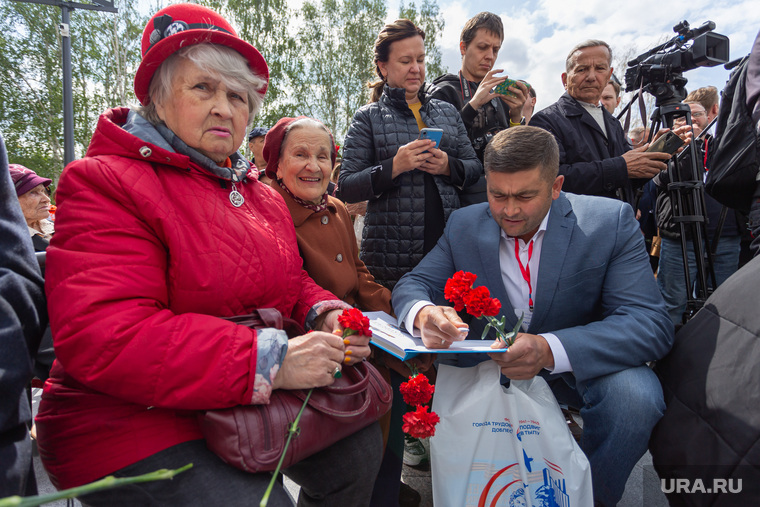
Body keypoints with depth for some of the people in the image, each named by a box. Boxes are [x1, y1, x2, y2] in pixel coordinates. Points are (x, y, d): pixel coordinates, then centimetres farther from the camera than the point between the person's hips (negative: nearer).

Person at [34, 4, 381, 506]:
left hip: (256, 402, 7)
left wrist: (321, 313, -6)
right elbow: (100, 338, -26)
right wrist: (269, 361, -30)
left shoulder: (263, 195, 11)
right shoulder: (106, 183, -14)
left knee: (359, 446, 4)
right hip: (135, 423, -6)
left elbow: (288, 283, 19)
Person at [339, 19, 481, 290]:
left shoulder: (448, 112, 14)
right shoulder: (368, 118, 3)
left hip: (449, 244, 4)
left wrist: (448, 166, -7)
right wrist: (394, 166, -17)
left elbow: (475, 167, 14)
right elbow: (346, 188, -3)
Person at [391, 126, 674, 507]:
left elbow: (651, 323, -22)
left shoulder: (610, 221, -14)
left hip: (582, 370, -1)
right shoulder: (463, 225, -6)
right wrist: (423, 314, -32)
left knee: (634, 393, -31)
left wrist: (550, 350, -40)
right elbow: (413, 285, -4)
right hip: (491, 364, 2)